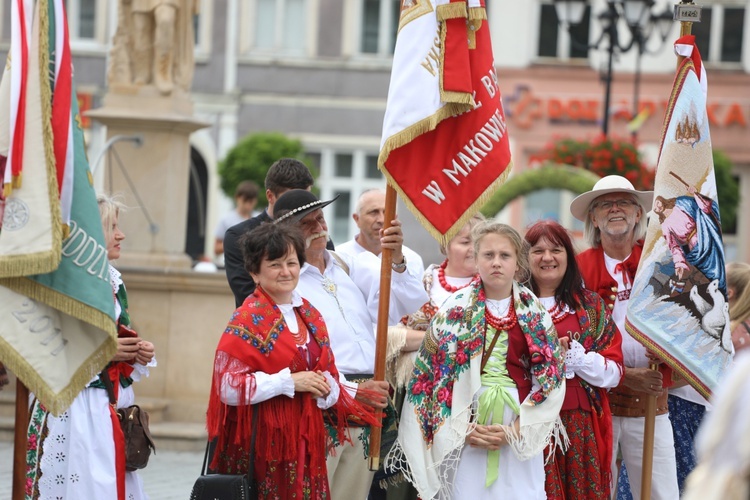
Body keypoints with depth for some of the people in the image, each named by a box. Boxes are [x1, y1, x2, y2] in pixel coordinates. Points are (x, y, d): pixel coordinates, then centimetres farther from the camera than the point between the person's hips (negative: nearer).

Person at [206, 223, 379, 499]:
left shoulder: (310, 315, 12)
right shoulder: (247, 320, -8)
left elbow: (329, 375, 18)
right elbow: (228, 386, -15)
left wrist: (324, 389, -5)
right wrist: (290, 381, -16)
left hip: (305, 441, 6)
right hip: (262, 442, -6)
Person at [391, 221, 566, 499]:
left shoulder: (535, 315, 7)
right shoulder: (456, 310, 3)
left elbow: (551, 379, 3)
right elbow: (433, 375, 0)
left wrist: (514, 430, -8)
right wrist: (463, 430, -8)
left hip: (522, 433, 1)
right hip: (466, 427, -1)